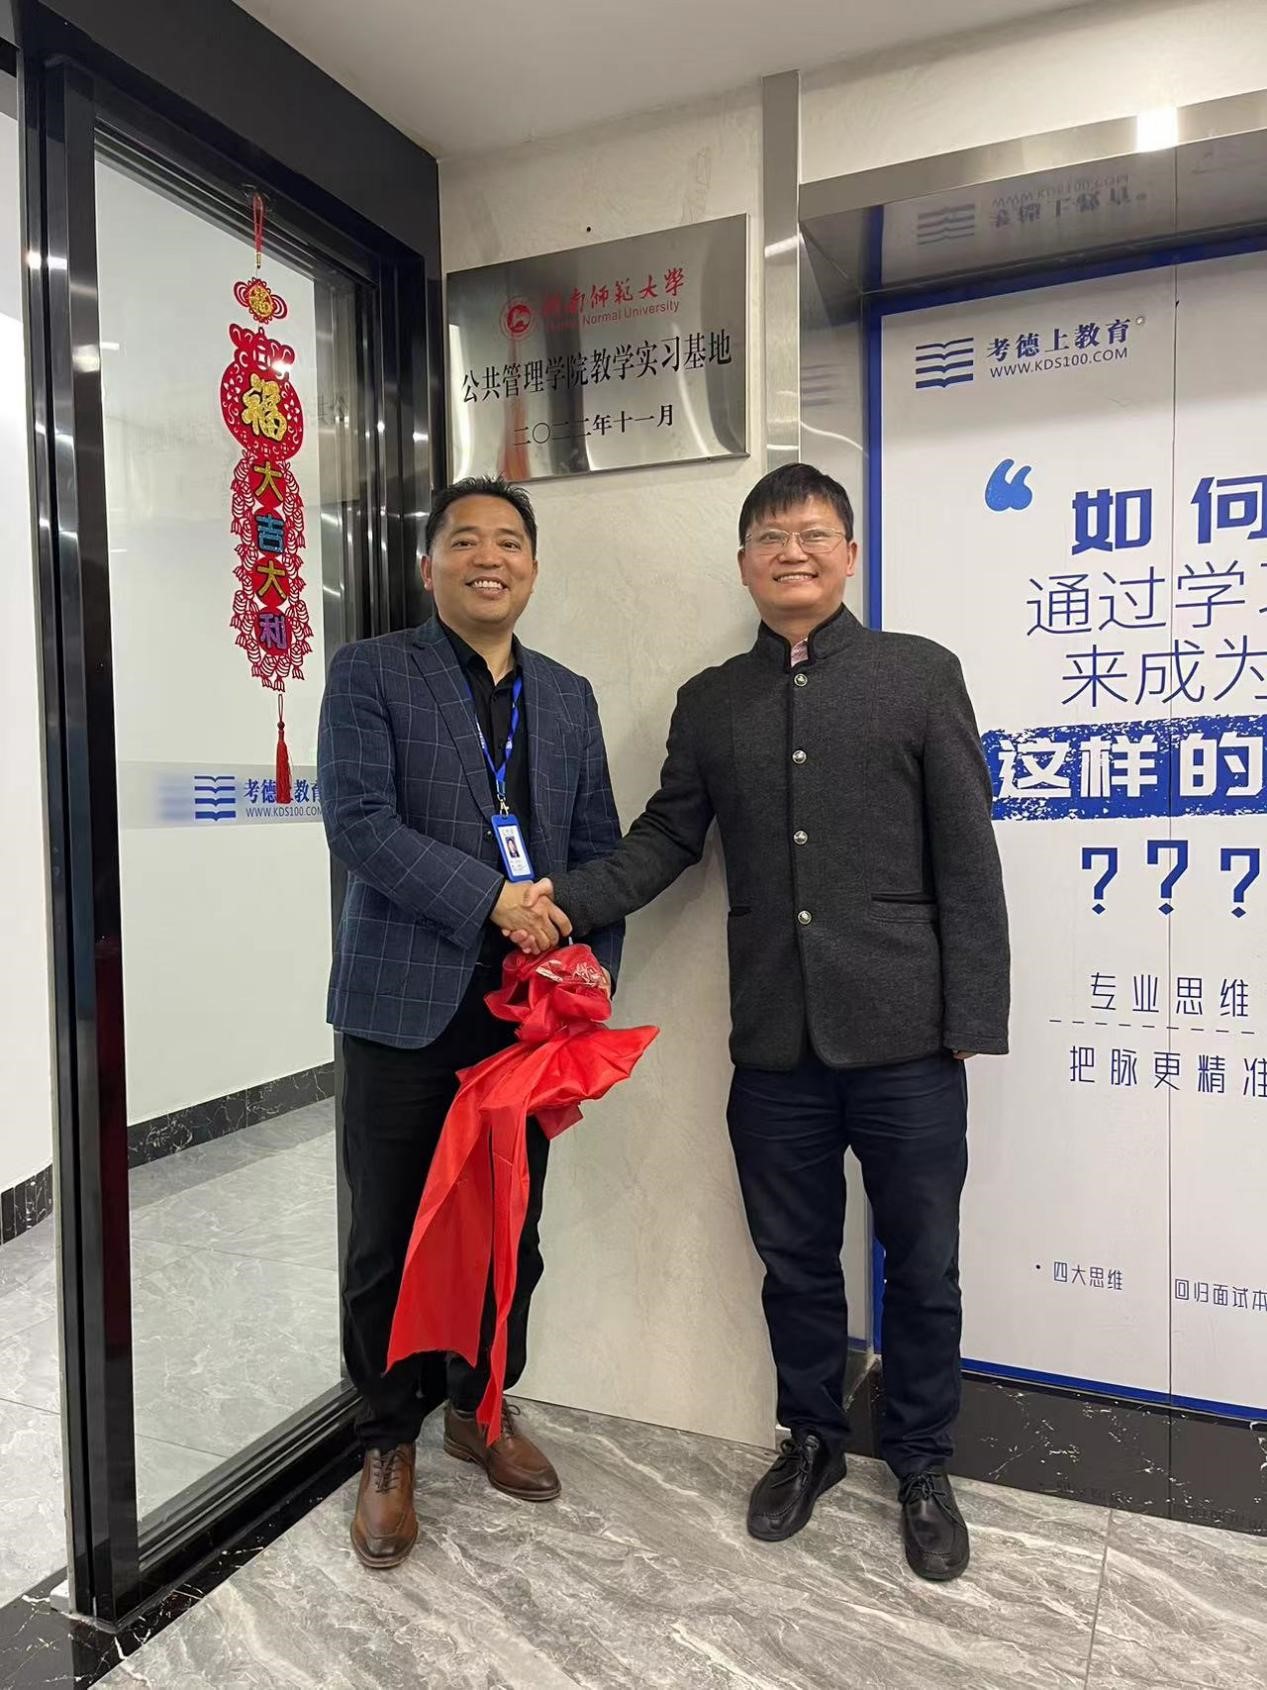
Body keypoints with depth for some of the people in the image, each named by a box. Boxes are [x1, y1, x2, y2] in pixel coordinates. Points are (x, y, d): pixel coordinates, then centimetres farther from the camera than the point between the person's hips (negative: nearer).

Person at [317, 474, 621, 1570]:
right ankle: (390, 1444, 30)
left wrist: (595, 973, -1)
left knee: (512, 1230, 15)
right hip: (410, 1004, -4)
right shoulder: (371, 673, 0)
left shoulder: (567, 697, 13)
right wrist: (490, 899, -18)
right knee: (393, 1238, 8)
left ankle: (481, 1406, 38)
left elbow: (598, 847, 12)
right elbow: (358, 822, -12)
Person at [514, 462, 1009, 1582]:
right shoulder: (709, 703, 10)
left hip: (903, 1038, -2)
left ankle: (922, 1465, 38)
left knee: (922, 1266, 13)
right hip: (775, 1045, 3)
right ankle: (813, 1438, 42)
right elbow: (665, 841, 8)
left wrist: (972, 1019, -6)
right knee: (795, 1260, 17)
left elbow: (966, 859, -3)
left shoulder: (920, 675, 1)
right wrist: (569, 900, -9)